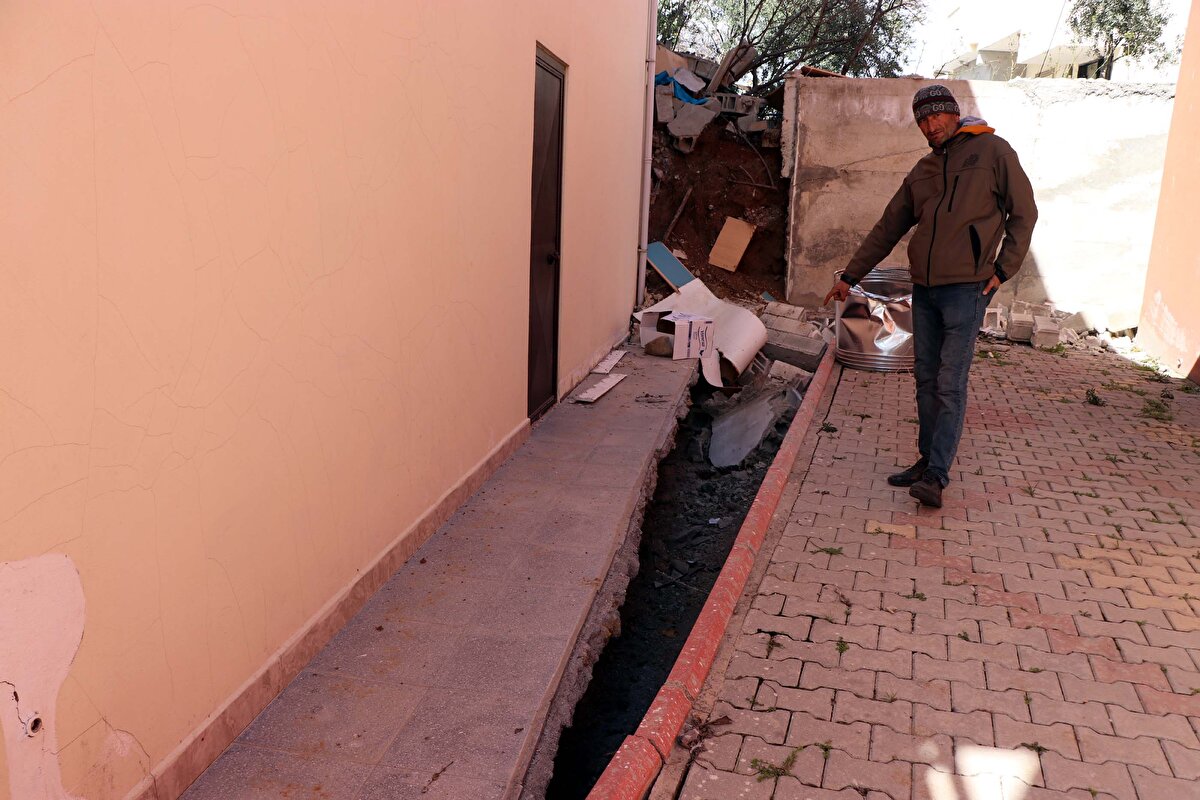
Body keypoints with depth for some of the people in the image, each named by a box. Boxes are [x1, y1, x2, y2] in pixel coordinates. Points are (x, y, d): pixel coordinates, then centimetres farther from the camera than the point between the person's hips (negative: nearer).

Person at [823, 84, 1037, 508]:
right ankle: (927, 460, 19)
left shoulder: (992, 151, 2)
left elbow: (1023, 213, 3)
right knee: (926, 379, 9)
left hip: (966, 287, -6)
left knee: (950, 385, -8)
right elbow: (887, 228, 20)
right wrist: (849, 276, 18)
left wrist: (1003, 269, -6)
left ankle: (937, 475, -7)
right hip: (924, 287, 6)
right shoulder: (922, 171, 16)